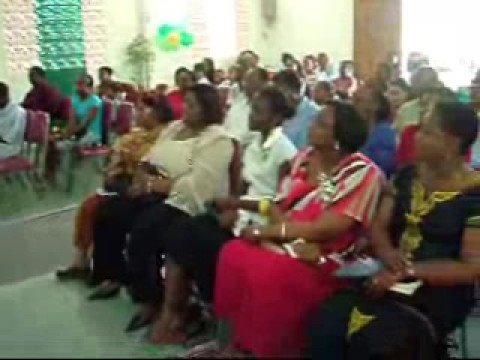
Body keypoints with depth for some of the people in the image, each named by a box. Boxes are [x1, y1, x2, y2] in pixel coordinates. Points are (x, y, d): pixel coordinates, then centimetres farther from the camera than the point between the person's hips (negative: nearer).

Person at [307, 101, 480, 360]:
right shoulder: (407, 175, 8)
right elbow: (378, 226, 9)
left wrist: (407, 271, -21)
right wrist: (388, 253, -14)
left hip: (438, 293, -5)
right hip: (390, 279, 5)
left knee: (371, 338, -30)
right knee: (326, 323, -22)